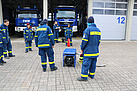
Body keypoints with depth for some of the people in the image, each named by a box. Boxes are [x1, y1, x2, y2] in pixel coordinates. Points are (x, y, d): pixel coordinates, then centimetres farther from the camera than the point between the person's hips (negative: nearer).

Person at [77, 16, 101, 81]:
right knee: (93, 63, 16)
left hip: (88, 51, -7)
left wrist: (82, 48, -4)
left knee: (86, 64, -1)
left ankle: (84, 76, 4)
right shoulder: (98, 30, 8)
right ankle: (92, 75, 27)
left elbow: (84, 41, -16)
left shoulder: (87, 29, -14)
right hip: (95, 51, 7)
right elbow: (99, 41, 12)